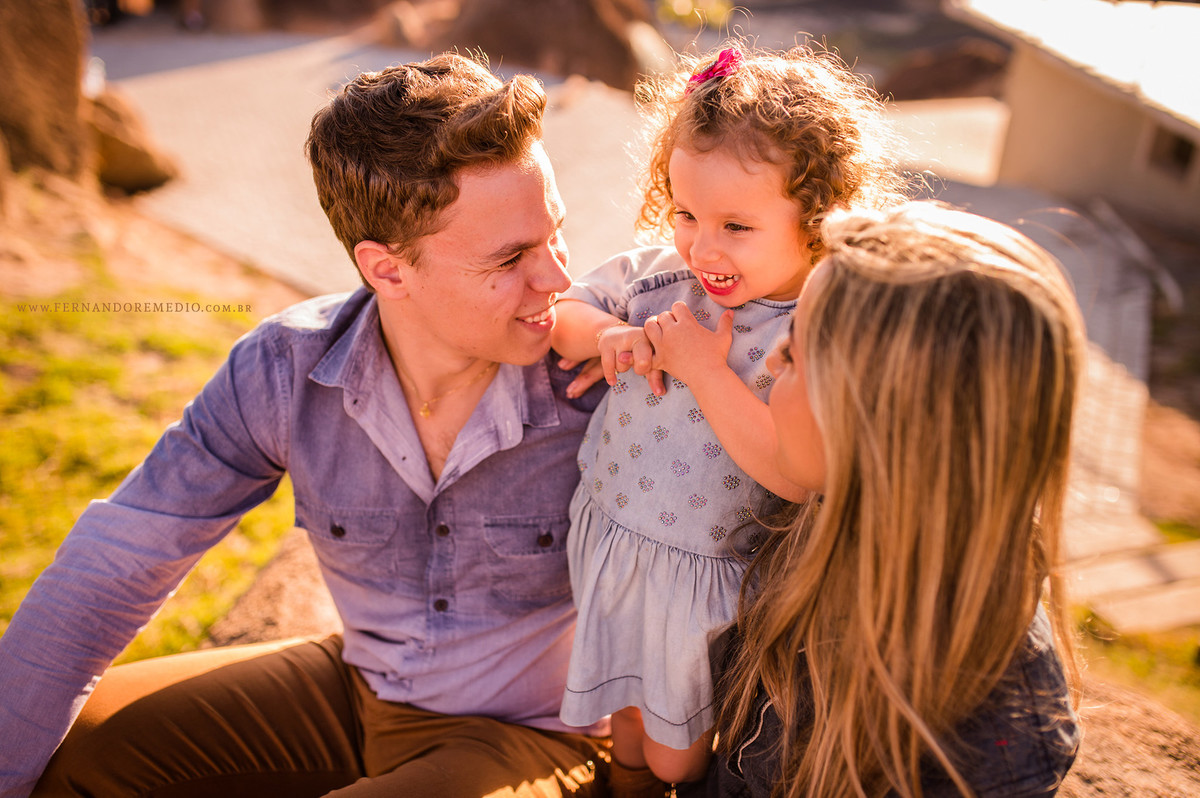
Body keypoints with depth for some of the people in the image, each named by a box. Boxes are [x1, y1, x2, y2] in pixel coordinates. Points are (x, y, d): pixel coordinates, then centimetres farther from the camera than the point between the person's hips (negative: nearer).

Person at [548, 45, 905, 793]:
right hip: (610, 546, 4)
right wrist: (607, 334, -20)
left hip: (706, 585, -4)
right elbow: (555, 313, 3)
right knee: (629, 724, 27)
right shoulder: (654, 275, -8)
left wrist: (704, 371, -31)